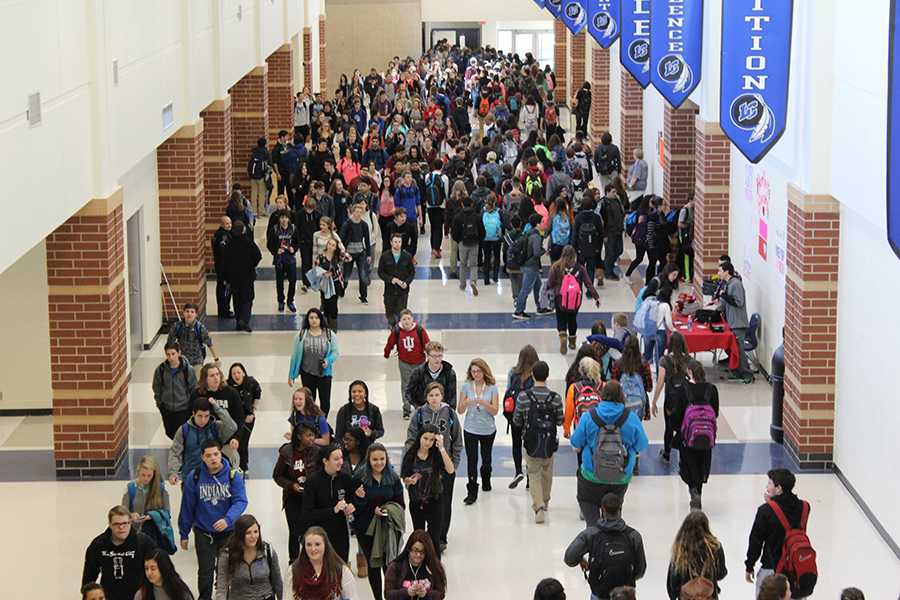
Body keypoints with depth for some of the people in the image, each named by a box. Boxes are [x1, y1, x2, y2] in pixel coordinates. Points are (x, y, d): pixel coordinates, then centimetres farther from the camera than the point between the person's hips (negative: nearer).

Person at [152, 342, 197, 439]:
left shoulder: (187, 369, -14)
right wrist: (159, 403, 5)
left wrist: (192, 405, -1)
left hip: (184, 408, -2)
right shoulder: (160, 370, -10)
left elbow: (193, 389, -4)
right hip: (167, 409, 2)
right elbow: (157, 388, 4)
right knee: (171, 433, 11)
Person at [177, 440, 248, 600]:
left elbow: (240, 501, -15)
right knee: (205, 571, 4)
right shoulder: (194, 477, -10)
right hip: (203, 532, 0)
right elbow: (187, 507, -2)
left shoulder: (233, 475, -11)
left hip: (228, 531, 0)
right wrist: (184, 534, 3)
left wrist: (228, 519, -32)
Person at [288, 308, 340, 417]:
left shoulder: (330, 335, -6)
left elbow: (336, 352, 1)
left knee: (325, 402, 6)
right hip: (307, 374, 0)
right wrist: (291, 376, 4)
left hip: (325, 373, 0)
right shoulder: (301, 335, -5)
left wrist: (328, 360, -21)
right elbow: (295, 355, 0)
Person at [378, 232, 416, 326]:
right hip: (389, 290, 0)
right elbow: (380, 272, 1)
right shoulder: (385, 256, -3)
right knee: (390, 313, 9)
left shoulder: (407, 256, -1)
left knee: (401, 314, -8)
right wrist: (391, 279, -14)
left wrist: (406, 282, -10)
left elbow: (412, 272, 6)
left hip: (403, 290, 0)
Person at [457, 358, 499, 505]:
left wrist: (483, 402, -28)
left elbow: (495, 411, -12)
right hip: (470, 429, -1)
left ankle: (486, 481, 44)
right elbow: (460, 410, -4)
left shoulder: (492, 388, -7)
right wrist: (467, 403, -25)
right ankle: (472, 491, -3)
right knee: (471, 460, -6)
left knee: (486, 458, 19)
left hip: (488, 430, 1)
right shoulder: (466, 386, -5)